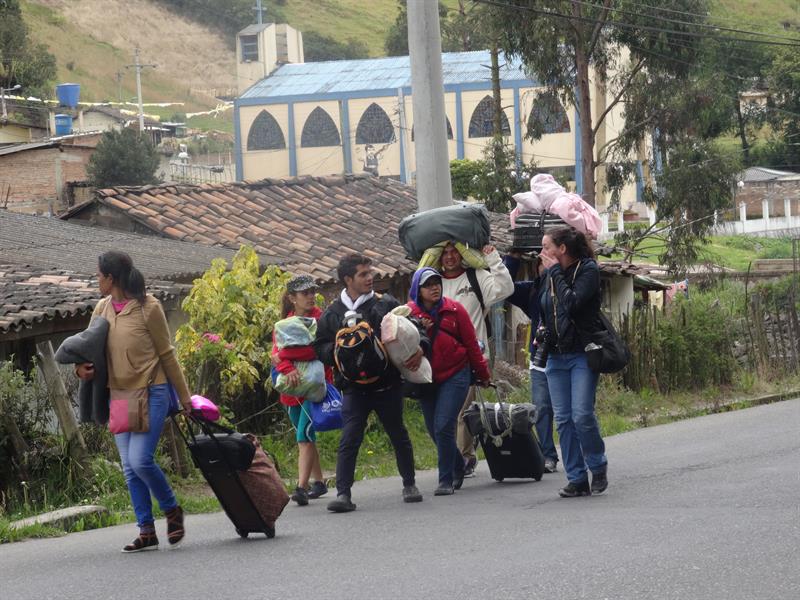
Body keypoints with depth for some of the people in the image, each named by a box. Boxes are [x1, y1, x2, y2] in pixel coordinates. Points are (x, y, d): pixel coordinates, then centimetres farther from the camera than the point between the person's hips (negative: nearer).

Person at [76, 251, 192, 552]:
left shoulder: (148, 307, -10)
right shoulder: (102, 309, 7)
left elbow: (166, 354, -3)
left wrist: (184, 397, 2)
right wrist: (81, 367, -10)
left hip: (151, 393, -6)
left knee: (141, 461, -16)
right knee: (130, 468, 4)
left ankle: (172, 510, 8)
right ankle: (147, 531, 10)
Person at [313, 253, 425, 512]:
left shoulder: (387, 304, 3)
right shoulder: (332, 314, 4)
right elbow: (320, 348, 8)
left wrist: (419, 349, -9)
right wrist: (336, 349, -12)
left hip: (387, 384, 1)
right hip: (354, 388, -1)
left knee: (399, 436, 14)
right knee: (349, 440, -9)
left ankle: (409, 484, 30)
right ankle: (343, 493, -9)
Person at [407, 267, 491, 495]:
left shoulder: (454, 310, -3)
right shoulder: (409, 312, 1)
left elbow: (471, 343, 3)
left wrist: (482, 374, 10)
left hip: (454, 376, -3)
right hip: (425, 379, 3)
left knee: (443, 427, -15)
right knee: (434, 430, 9)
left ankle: (446, 480, -7)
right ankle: (458, 467, 34)